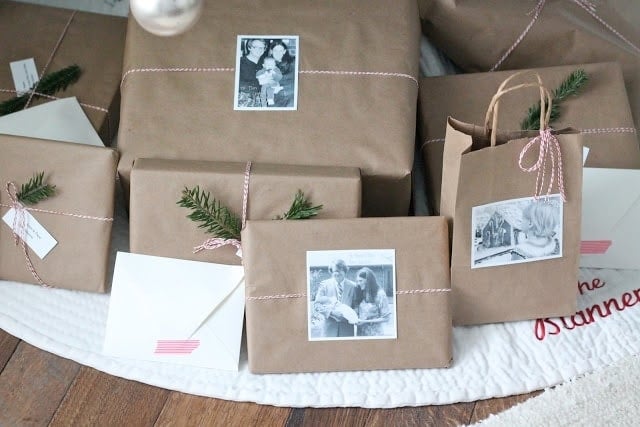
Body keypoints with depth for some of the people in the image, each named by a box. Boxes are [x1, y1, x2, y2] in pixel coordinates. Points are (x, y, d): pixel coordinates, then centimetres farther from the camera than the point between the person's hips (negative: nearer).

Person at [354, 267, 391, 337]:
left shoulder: (380, 294, -11)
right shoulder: (361, 293, 3)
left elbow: (385, 318, -9)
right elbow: (358, 312, 10)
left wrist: (365, 321, -14)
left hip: (374, 334, -4)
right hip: (361, 333, 4)